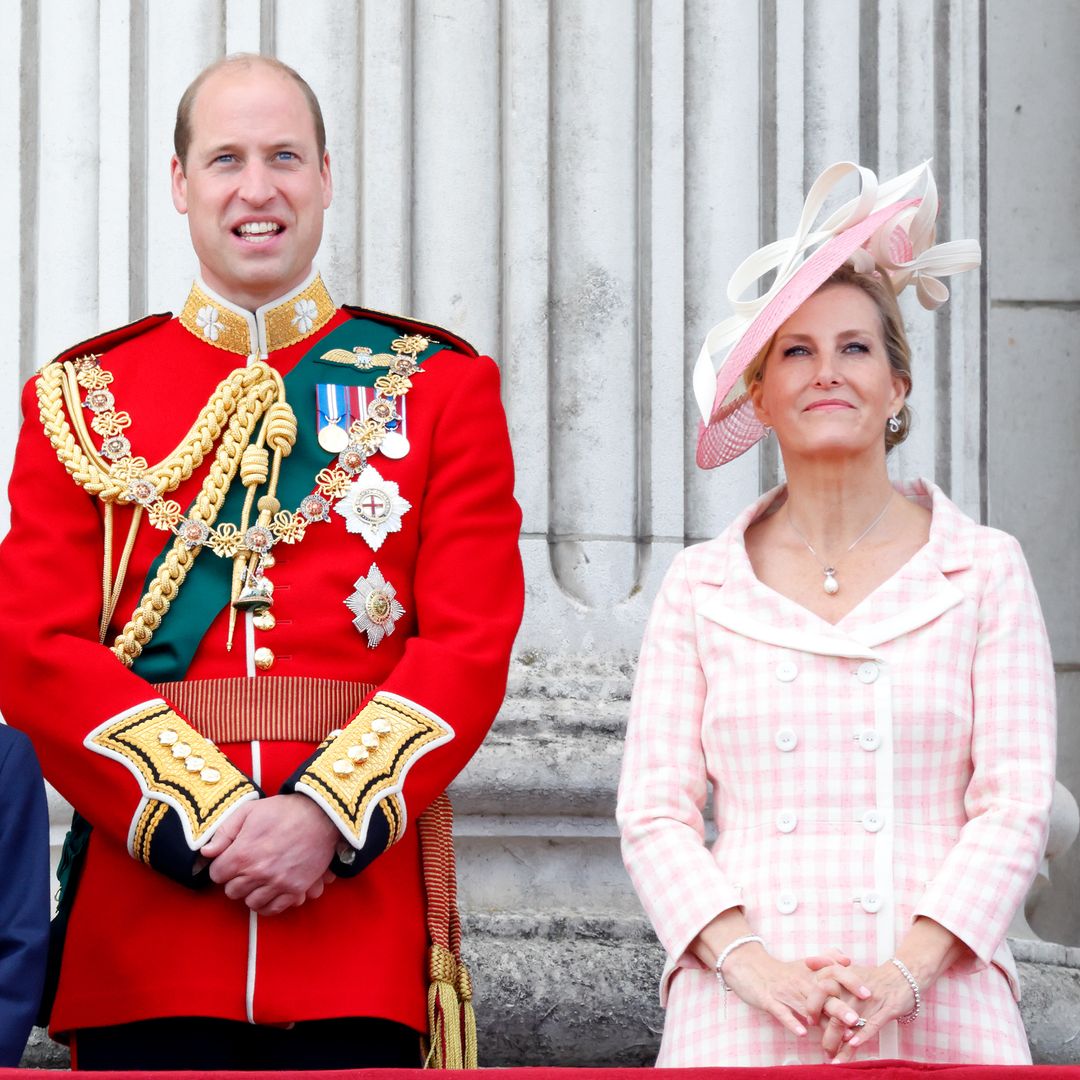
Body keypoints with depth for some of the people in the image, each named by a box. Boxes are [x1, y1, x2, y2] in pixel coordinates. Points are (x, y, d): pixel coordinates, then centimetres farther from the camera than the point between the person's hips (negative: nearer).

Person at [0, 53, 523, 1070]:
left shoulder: (438, 384, 9)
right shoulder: (82, 396, 9)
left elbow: (472, 639, -1)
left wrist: (328, 812, -14)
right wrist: (203, 817, -13)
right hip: (144, 906, 0)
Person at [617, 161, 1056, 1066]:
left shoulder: (984, 570, 7)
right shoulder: (700, 586, 10)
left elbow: (1015, 804, 1)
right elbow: (655, 812, 5)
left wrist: (904, 971, -12)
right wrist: (748, 963, -11)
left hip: (937, 1016, 0)